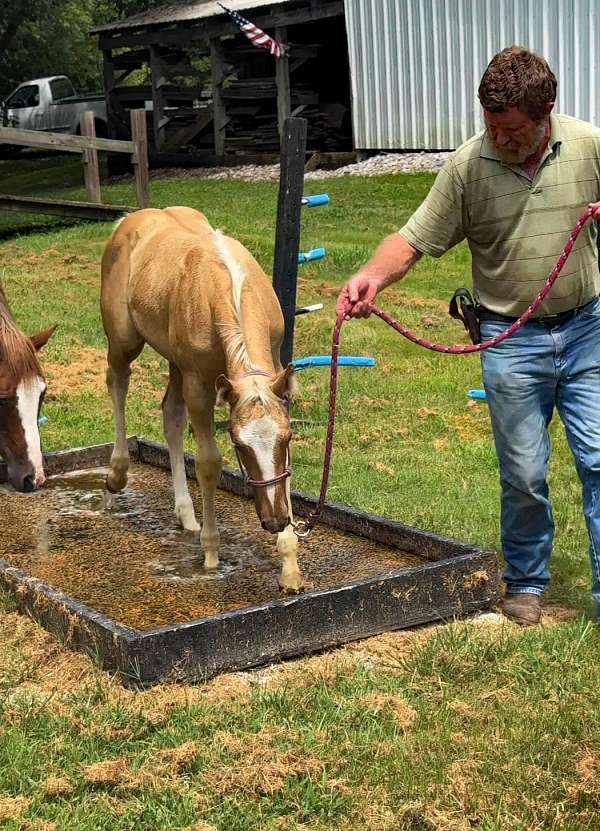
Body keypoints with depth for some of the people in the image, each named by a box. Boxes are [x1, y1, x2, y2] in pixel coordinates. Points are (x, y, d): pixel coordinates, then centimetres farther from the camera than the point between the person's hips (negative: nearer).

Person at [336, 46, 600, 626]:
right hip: (512, 340, -1)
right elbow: (413, 239, -10)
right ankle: (526, 582, 29)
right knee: (524, 474, 8)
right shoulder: (467, 166, -10)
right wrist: (373, 274, -30)